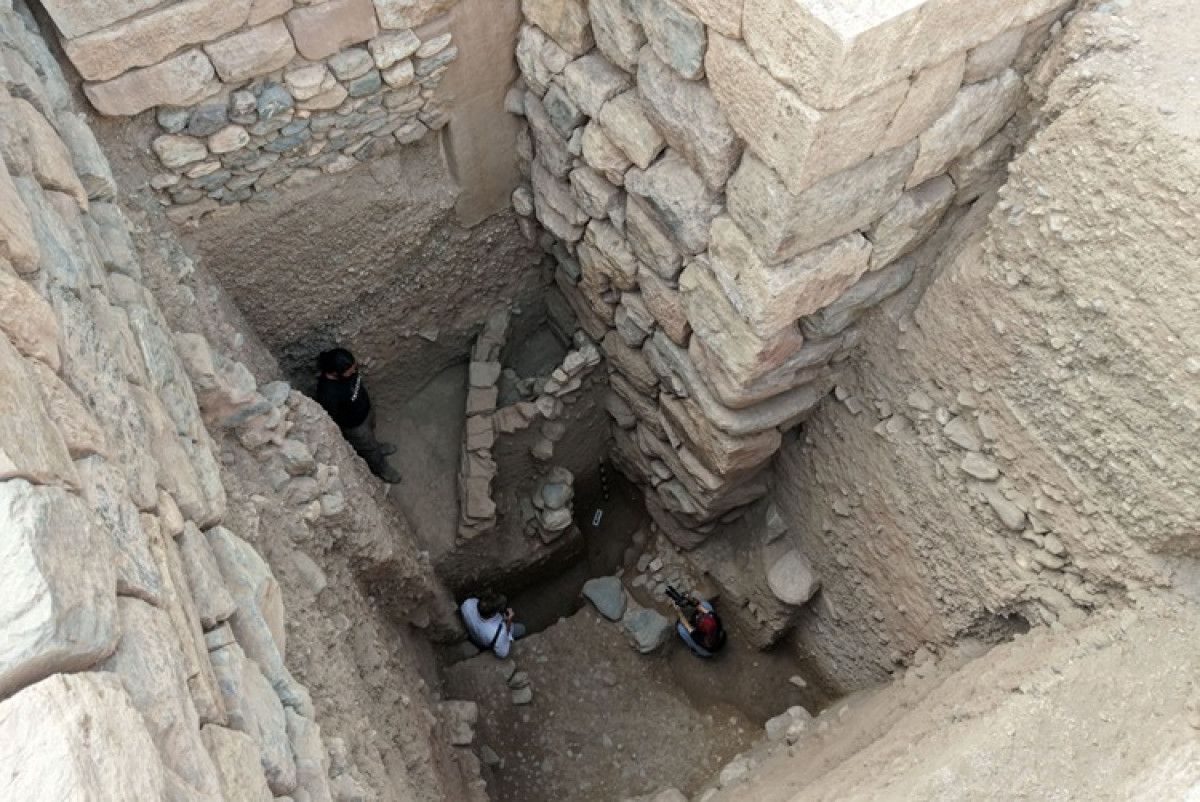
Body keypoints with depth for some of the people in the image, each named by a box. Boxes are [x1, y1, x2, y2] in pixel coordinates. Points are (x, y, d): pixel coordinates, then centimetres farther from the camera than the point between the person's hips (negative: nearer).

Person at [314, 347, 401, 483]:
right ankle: (381, 469, 51)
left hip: (366, 410, 6)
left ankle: (376, 447, 66)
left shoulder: (346, 369, -25)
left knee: (371, 433, 35)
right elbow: (331, 420, -26)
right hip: (354, 426, -5)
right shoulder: (328, 394, -44)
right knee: (368, 448, 23)